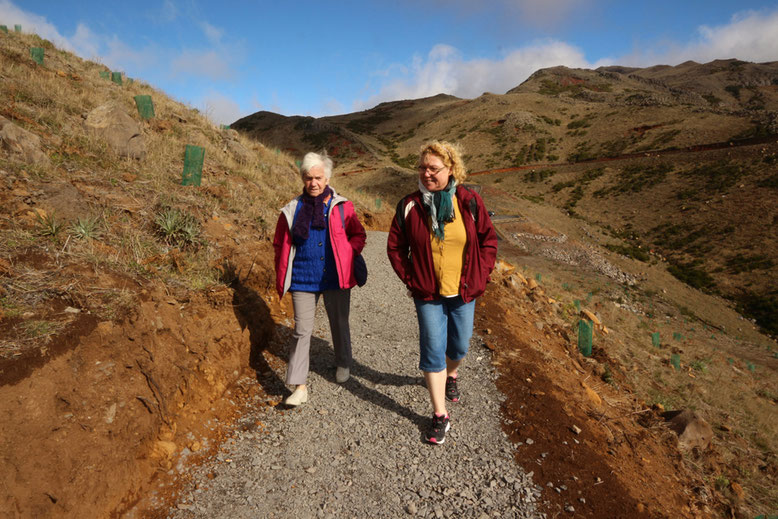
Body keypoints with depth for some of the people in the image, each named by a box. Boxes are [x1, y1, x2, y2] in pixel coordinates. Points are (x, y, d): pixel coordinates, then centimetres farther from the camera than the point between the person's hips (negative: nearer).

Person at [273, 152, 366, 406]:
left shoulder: (342, 207, -1)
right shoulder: (292, 210, 3)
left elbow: (358, 235, 8)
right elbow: (280, 245, 11)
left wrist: (347, 254, -8)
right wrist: (283, 277, 5)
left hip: (335, 279, 0)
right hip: (303, 280, 1)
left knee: (339, 325, 16)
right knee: (302, 331, 0)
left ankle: (343, 364, 42)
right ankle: (299, 386, 8)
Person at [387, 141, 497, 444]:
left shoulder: (469, 202, -6)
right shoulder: (409, 206, -8)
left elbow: (489, 240, 3)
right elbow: (395, 247, 2)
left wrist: (480, 277, -2)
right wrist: (410, 279, -4)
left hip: (463, 293, 2)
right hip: (428, 294, -1)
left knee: (459, 347, 17)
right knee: (433, 351, 1)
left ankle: (451, 375, 52)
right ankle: (440, 416, 16)